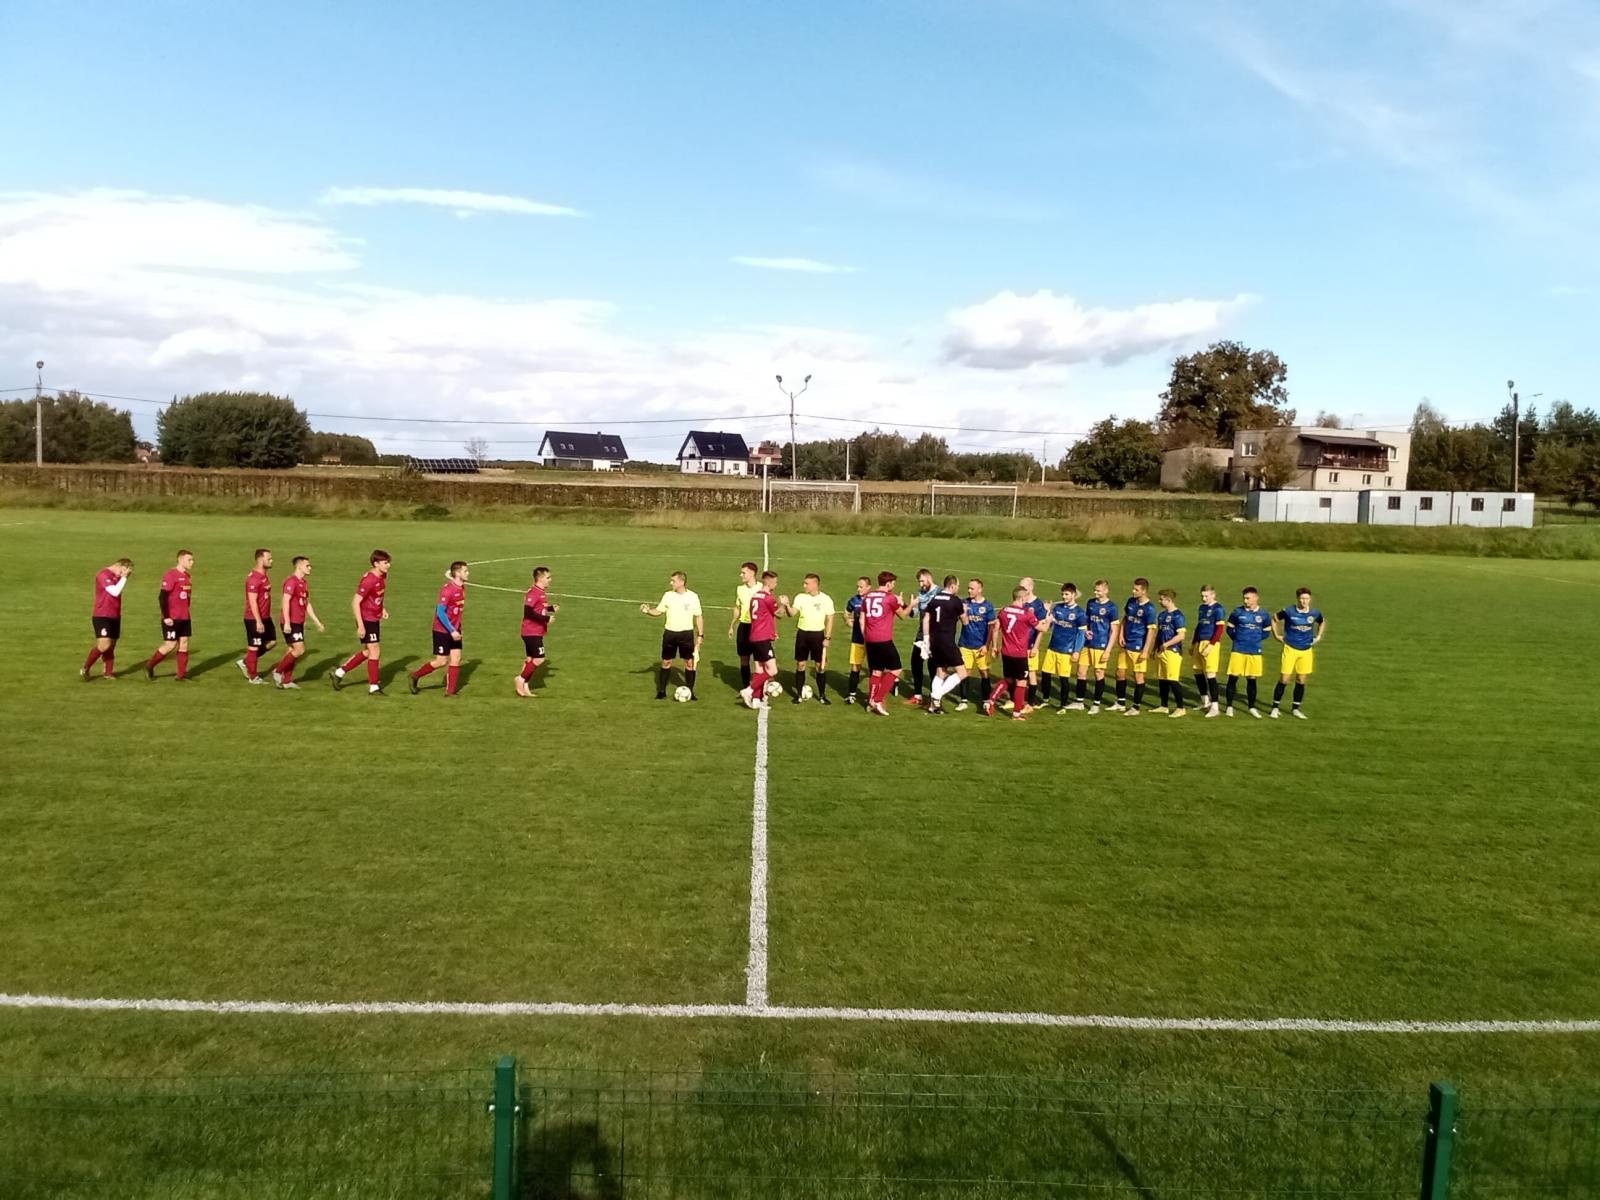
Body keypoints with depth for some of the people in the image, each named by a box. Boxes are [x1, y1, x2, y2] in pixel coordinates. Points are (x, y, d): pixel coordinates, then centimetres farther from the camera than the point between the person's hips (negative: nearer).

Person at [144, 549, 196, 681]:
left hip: (185, 618, 8)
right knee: (169, 645, -4)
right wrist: (166, 617, -19)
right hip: (171, 619, -8)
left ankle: (182, 674, 10)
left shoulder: (188, 576, 12)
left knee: (184, 644, 6)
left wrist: (189, 614, 21)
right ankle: (149, 666, 16)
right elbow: (162, 597, -17)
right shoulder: (171, 575, -13)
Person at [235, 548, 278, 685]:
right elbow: (252, 602, -23)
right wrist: (258, 621, -25)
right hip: (254, 619, -10)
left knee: (271, 641, 13)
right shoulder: (253, 578, -19)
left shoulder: (264, 576, 11)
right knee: (254, 647, 2)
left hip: (265, 617, 10)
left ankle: (245, 662, 24)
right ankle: (253, 677, 15)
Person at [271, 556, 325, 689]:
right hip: (291, 623, -9)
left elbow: (307, 604, 21)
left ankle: (287, 681, 15)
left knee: (292, 650, 10)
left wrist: (317, 622, 21)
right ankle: (278, 671, 3)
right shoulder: (291, 582, -13)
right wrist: (287, 622, -26)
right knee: (299, 650, -11)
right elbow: (285, 602, -20)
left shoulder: (304, 583, 15)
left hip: (299, 623, 9)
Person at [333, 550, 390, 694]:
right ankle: (373, 687, 6)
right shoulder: (369, 580, -22)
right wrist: (360, 626, -24)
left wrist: (382, 609, 4)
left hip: (375, 620, 9)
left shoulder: (383, 577, 3)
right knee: (374, 651, -3)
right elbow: (355, 602, -22)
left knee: (368, 652, 17)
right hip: (366, 620, -9)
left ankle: (339, 673, 29)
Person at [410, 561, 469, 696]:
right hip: (442, 630, -7)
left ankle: (450, 691, 8)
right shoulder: (447, 590, -22)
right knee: (441, 661, -1)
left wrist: (457, 628, 14)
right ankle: (415, 676, 19)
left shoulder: (462, 588, 3)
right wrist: (452, 630, -25)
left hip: (454, 630, 7)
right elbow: (440, 612, -23)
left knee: (456, 658, 2)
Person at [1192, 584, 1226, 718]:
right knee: (1198, 672, 14)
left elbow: (1219, 630, -15)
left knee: (1210, 674, -8)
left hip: (1211, 643, -8)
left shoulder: (1218, 609, -9)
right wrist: (1194, 643, 23)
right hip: (1199, 643, 8)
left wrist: (1210, 645, -21)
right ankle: (1205, 702, 29)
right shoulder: (1201, 608, 15)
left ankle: (1215, 707, -4)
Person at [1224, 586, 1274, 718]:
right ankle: (1229, 706, 9)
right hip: (1238, 650, -1)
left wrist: (1255, 639, 2)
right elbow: (1230, 629, 9)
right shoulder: (1237, 612, -2)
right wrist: (1238, 638, 2)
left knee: (1252, 680, 8)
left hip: (1255, 652, 1)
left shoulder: (1263, 614, 1)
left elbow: (1266, 632, 10)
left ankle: (1252, 707, 20)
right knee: (1233, 677, -1)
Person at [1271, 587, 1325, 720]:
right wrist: (1277, 635, 1)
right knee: (1284, 679, -5)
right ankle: (1275, 707, 6)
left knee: (1301, 681, 8)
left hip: (1307, 650, 3)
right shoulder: (1288, 612, -10)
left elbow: (1323, 622, 21)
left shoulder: (1315, 613, -1)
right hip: (1290, 649, -3)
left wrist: (1318, 636, 13)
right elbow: (1274, 619, 5)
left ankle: (1295, 709, 22)